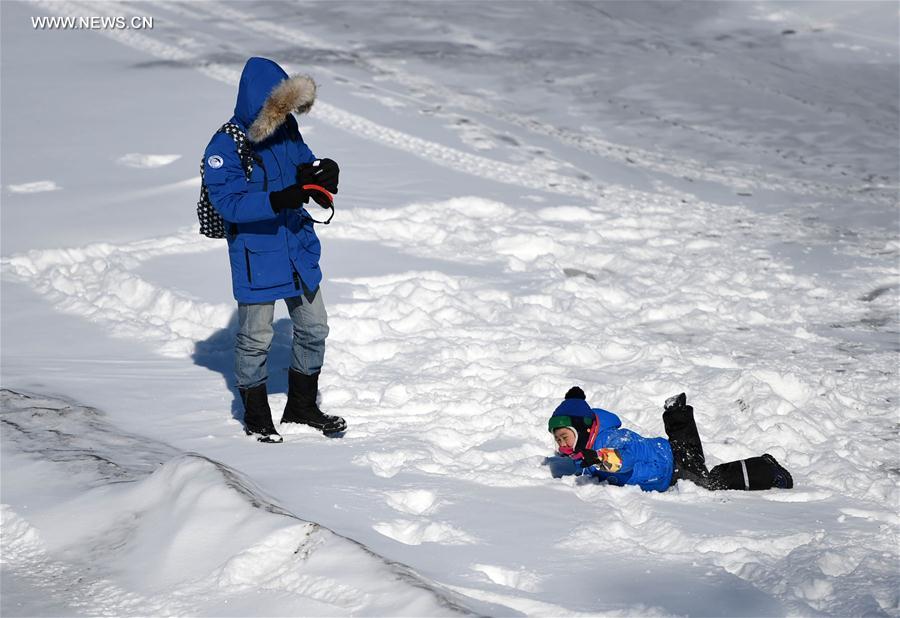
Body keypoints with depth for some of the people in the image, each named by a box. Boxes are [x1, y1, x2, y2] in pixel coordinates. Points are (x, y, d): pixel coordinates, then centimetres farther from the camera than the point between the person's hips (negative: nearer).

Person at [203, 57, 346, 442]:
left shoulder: (286, 129, 0)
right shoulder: (225, 148, -21)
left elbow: (302, 163, 14)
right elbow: (229, 203, -26)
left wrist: (318, 172, -11)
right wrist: (280, 200, -39)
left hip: (298, 250, 7)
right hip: (255, 257, -7)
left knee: (313, 328, 14)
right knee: (255, 338, 5)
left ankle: (302, 407, 32)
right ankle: (256, 417, 23)